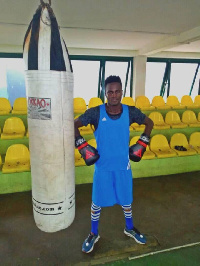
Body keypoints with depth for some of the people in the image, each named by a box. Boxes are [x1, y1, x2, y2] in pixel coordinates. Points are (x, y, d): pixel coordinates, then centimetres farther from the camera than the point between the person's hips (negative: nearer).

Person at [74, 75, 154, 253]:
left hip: (123, 166, 2)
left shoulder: (130, 112, -10)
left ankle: (130, 228, 49)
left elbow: (149, 123, 7)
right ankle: (94, 234, 41)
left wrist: (141, 144, -1)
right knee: (97, 202, 14)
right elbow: (73, 126, -6)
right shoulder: (95, 112, -16)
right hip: (102, 167, -1)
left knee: (126, 200, 20)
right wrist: (83, 147, -13)